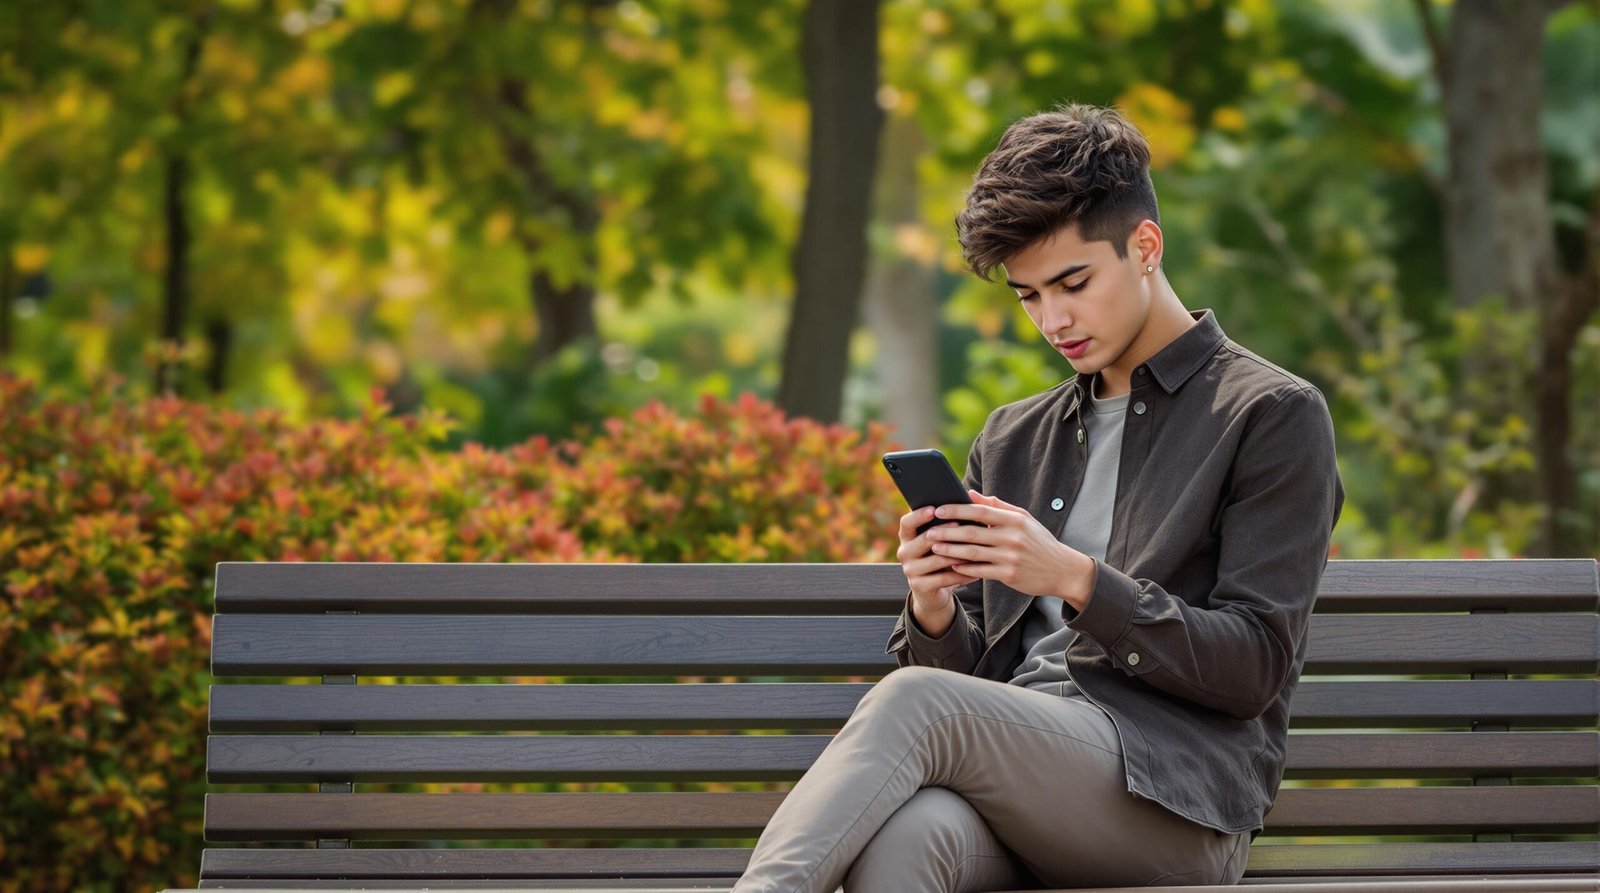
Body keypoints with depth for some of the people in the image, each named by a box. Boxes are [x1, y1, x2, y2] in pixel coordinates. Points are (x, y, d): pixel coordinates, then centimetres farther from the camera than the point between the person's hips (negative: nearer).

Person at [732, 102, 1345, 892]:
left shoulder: (1274, 415, 8)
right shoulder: (1012, 440, 27)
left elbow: (1255, 665, -1)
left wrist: (1077, 579, -13)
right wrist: (935, 612, 0)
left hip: (1170, 799, -4)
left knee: (914, 702, -33)